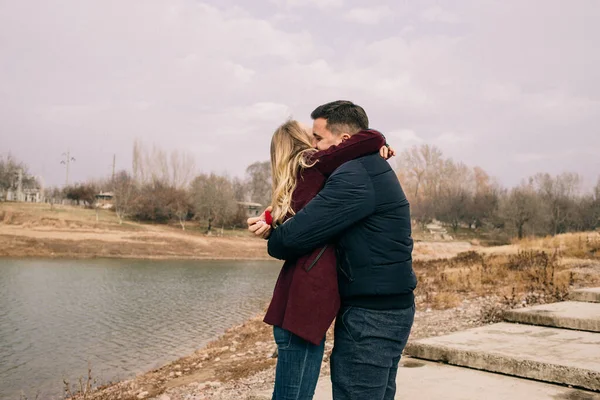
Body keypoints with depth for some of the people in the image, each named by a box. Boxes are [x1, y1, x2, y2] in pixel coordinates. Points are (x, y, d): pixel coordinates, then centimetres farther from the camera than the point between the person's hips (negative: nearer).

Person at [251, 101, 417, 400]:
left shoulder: (354, 176, -21)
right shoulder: (371, 170, 13)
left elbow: (299, 234, -22)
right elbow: (318, 218, 17)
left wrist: (274, 243, 0)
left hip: (371, 314, -10)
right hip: (387, 308, 10)